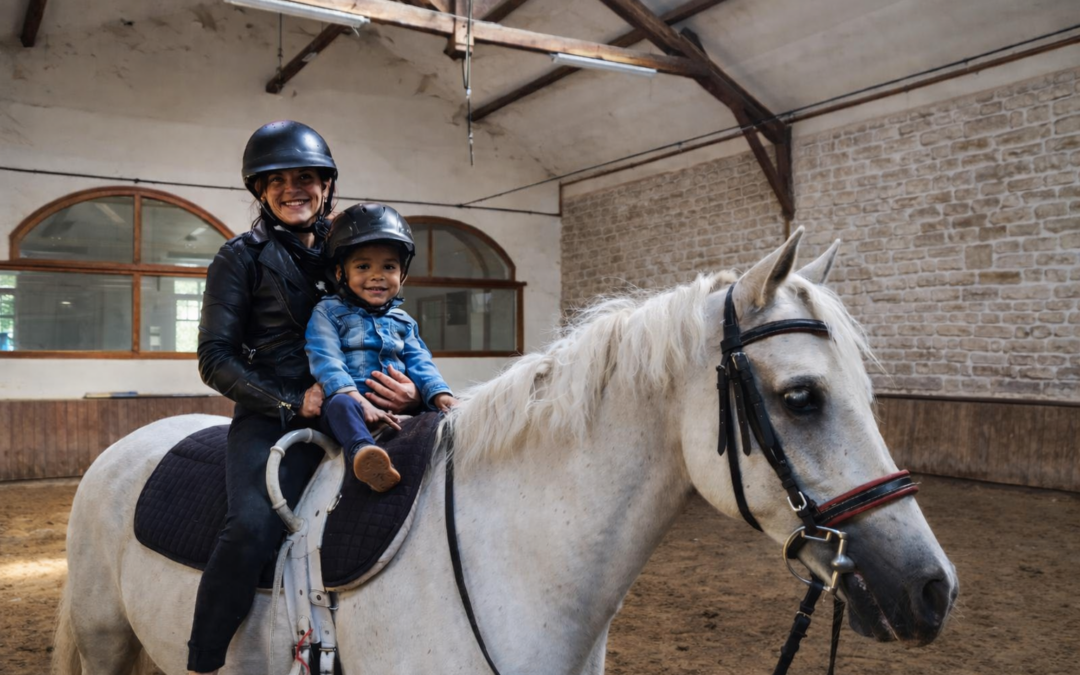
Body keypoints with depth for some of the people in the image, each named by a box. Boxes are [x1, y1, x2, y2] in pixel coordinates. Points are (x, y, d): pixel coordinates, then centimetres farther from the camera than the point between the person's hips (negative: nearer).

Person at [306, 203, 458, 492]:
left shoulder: (402, 321, 22)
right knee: (340, 404, -38)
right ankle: (362, 451, -63)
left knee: (441, 412, -15)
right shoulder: (329, 312, 6)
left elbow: (420, 363, 13)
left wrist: (441, 394, -10)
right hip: (352, 402, -6)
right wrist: (360, 402, -24)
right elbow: (326, 360, -8)